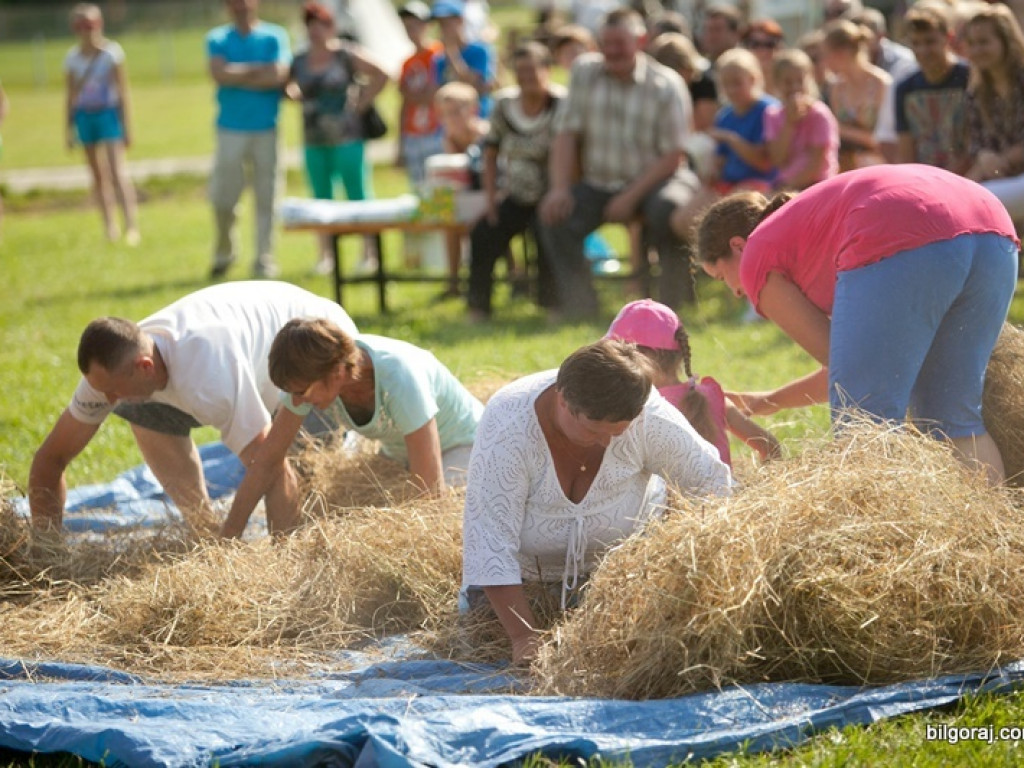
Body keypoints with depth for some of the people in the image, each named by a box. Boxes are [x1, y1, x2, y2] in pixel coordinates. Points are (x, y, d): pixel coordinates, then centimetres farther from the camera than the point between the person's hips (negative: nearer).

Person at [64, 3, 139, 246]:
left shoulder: (112, 52, -6)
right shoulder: (73, 58, 3)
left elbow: (123, 91, -3)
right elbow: (70, 96, 10)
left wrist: (127, 126, -5)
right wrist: (69, 129, 10)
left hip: (109, 114, -4)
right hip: (84, 116, 4)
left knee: (117, 172, -14)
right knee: (98, 175, 8)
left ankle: (131, 226, -18)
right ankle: (109, 225, 15)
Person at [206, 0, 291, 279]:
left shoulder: (274, 36, 4)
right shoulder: (218, 39, 8)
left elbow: (279, 75, -10)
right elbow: (219, 73, -9)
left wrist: (238, 77, -7)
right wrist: (259, 70, -7)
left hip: (266, 129, -1)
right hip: (230, 130, 1)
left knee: (266, 197, -1)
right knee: (221, 197, -2)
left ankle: (265, 259, 5)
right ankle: (224, 253, 18)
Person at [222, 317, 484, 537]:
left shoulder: (398, 380, -40)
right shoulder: (310, 379, -22)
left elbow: (433, 491, -38)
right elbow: (266, 462, -13)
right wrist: (227, 538, -16)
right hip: (397, 455, 6)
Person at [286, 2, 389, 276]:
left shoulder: (347, 55, -4)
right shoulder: (299, 62, 9)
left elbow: (381, 75, -7)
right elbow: (290, 91, 21)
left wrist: (361, 103, -8)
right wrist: (291, 93, 0)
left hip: (347, 139, -5)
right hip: (314, 141, 5)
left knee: (358, 197, -2)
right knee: (321, 199, 7)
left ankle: (369, 253, 1)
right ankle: (326, 256, 11)